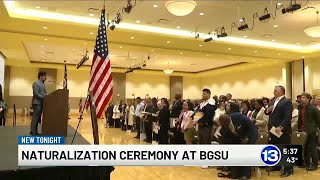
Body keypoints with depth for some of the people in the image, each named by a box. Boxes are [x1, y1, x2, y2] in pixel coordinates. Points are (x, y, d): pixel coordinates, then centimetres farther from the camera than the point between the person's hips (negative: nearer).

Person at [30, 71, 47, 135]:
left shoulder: (42, 84, 20)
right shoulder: (36, 83, -9)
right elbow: (35, 93, -18)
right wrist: (43, 97, -17)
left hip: (41, 103, 9)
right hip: (37, 103, -9)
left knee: (38, 118, 10)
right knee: (35, 118, -7)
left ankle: (35, 131, 14)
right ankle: (33, 132, -2)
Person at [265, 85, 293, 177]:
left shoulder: (287, 102, -12)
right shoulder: (273, 100, 14)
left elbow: (287, 117, -20)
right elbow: (267, 112, 15)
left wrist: (280, 127, -28)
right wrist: (268, 110, -7)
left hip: (282, 130, -8)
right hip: (273, 129, 8)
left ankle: (288, 169, 11)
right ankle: (277, 166, 30)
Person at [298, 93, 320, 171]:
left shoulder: (313, 108, -11)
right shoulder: (301, 108, 8)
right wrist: (299, 128, 10)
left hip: (311, 131, -6)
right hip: (303, 131, 6)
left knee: (312, 148, 3)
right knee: (305, 148, 13)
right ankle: (307, 163, 25)